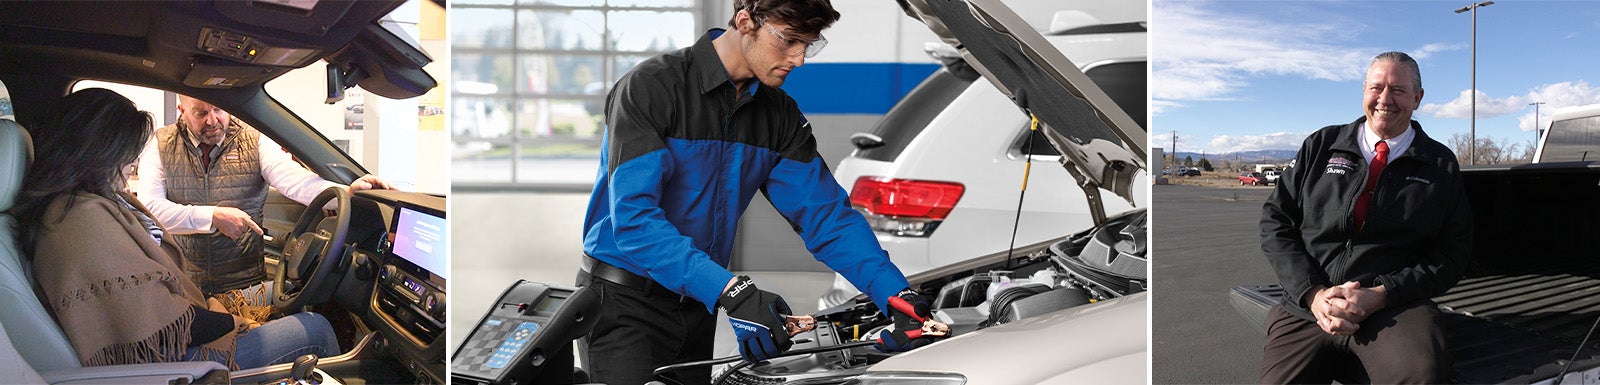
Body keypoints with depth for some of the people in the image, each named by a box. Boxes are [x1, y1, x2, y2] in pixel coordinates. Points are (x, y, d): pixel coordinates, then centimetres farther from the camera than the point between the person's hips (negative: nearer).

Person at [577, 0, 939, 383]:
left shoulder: (780, 115, 2)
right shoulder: (649, 88, -18)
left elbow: (826, 214, -2)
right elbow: (633, 217, -28)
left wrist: (898, 294, -17)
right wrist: (731, 291, -38)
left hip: (696, 305, 6)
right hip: (625, 301, -6)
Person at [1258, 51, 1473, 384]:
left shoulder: (1440, 165, 12)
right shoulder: (1321, 146, 14)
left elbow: (1451, 256, 6)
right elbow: (1275, 222, 8)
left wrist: (1380, 295, -11)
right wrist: (1314, 293, -7)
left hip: (1393, 308, -2)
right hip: (1307, 307, 2)